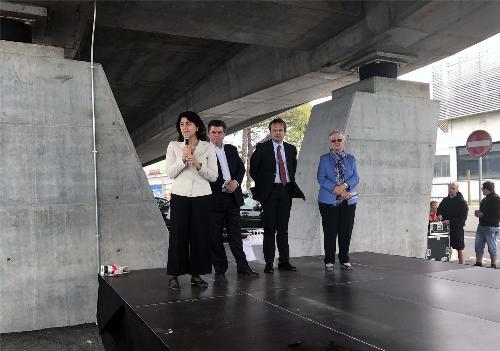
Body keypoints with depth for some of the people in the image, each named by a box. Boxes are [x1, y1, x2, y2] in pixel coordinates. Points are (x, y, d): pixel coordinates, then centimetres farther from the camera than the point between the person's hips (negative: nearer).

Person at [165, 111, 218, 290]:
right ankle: (173, 275, 9)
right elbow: (170, 173, 1)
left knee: (200, 235, 2)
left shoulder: (208, 147, 4)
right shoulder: (173, 146, 7)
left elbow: (213, 176, 0)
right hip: (180, 196, 0)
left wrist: (197, 164, -14)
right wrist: (183, 160, -13)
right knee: (178, 235, -1)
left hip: (202, 196, 0)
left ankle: (196, 274, 13)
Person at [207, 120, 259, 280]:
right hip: (214, 199, -4)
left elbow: (241, 167, 14)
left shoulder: (232, 149, 13)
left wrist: (236, 182, -5)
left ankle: (243, 267, 15)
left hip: (233, 197, 4)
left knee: (235, 234, 9)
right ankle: (220, 269, 14)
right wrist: (224, 184, -14)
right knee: (215, 236, 4)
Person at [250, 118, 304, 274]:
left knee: (283, 228, 8)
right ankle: (269, 262, 5)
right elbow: (253, 169, 3)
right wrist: (261, 185, 3)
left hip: (286, 190, 4)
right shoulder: (262, 148, -1)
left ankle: (284, 261, 14)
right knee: (270, 228, -1)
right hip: (269, 191, -3)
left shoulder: (291, 149, 11)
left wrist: (291, 182, 13)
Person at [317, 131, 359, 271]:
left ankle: (345, 260, 16)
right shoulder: (324, 159, 6)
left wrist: (344, 185, -14)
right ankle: (329, 261, 9)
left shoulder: (350, 158, 13)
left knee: (346, 232, 4)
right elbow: (321, 178, -4)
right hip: (329, 201, -2)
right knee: (330, 232, 0)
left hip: (348, 201, 2)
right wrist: (337, 190, -14)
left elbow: (356, 177, 5)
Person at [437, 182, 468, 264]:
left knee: (459, 248, 3)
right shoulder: (445, 200, 11)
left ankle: (461, 264, 12)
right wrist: (439, 215, -3)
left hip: (457, 228, -5)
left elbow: (463, 217, -13)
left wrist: (450, 222, -20)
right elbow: (439, 209, 20)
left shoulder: (462, 202, -7)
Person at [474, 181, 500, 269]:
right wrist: (478, 213, 4)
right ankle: (478, 263, 19)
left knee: (492, 248, 2)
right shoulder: (485, 199, 15)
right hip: (481, 225, 8)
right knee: (478, 246, 10)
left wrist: (483, 214, -19)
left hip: (491, 227, -8)